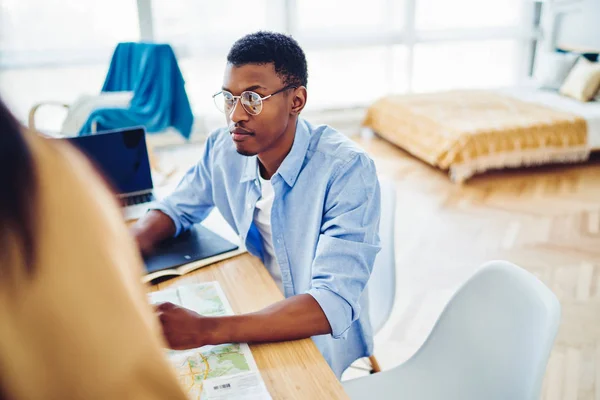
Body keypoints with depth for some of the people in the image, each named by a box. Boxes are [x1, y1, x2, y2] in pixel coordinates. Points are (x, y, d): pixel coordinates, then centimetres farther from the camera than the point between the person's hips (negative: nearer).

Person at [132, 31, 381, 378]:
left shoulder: (346, 171, -25)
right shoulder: (224, 149, -7)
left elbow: (335, 304, -33)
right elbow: (179, 209, 10)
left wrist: (206, 330, -42)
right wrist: (139, 236, -14)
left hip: (325, 345, -5)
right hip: (260, 325, 6)